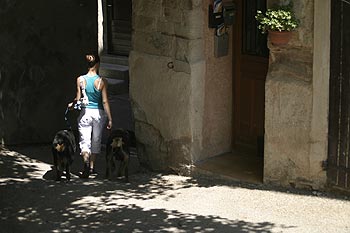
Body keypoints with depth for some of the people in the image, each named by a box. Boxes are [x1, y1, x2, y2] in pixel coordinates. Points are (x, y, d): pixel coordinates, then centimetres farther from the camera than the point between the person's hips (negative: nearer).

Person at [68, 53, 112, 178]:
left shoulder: (80, 80, -8)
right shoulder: (102, 81, -11)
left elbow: (78, 98, -5)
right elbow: (105, 101, -10)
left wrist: (71, 104, 17)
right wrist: (109, 119, -4)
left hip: (85, 112, 0)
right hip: (98, 113, 0)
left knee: (84, 140, 1)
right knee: (96, 140, 17)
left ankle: (86, 162, -25)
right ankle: (92, 166, 26)